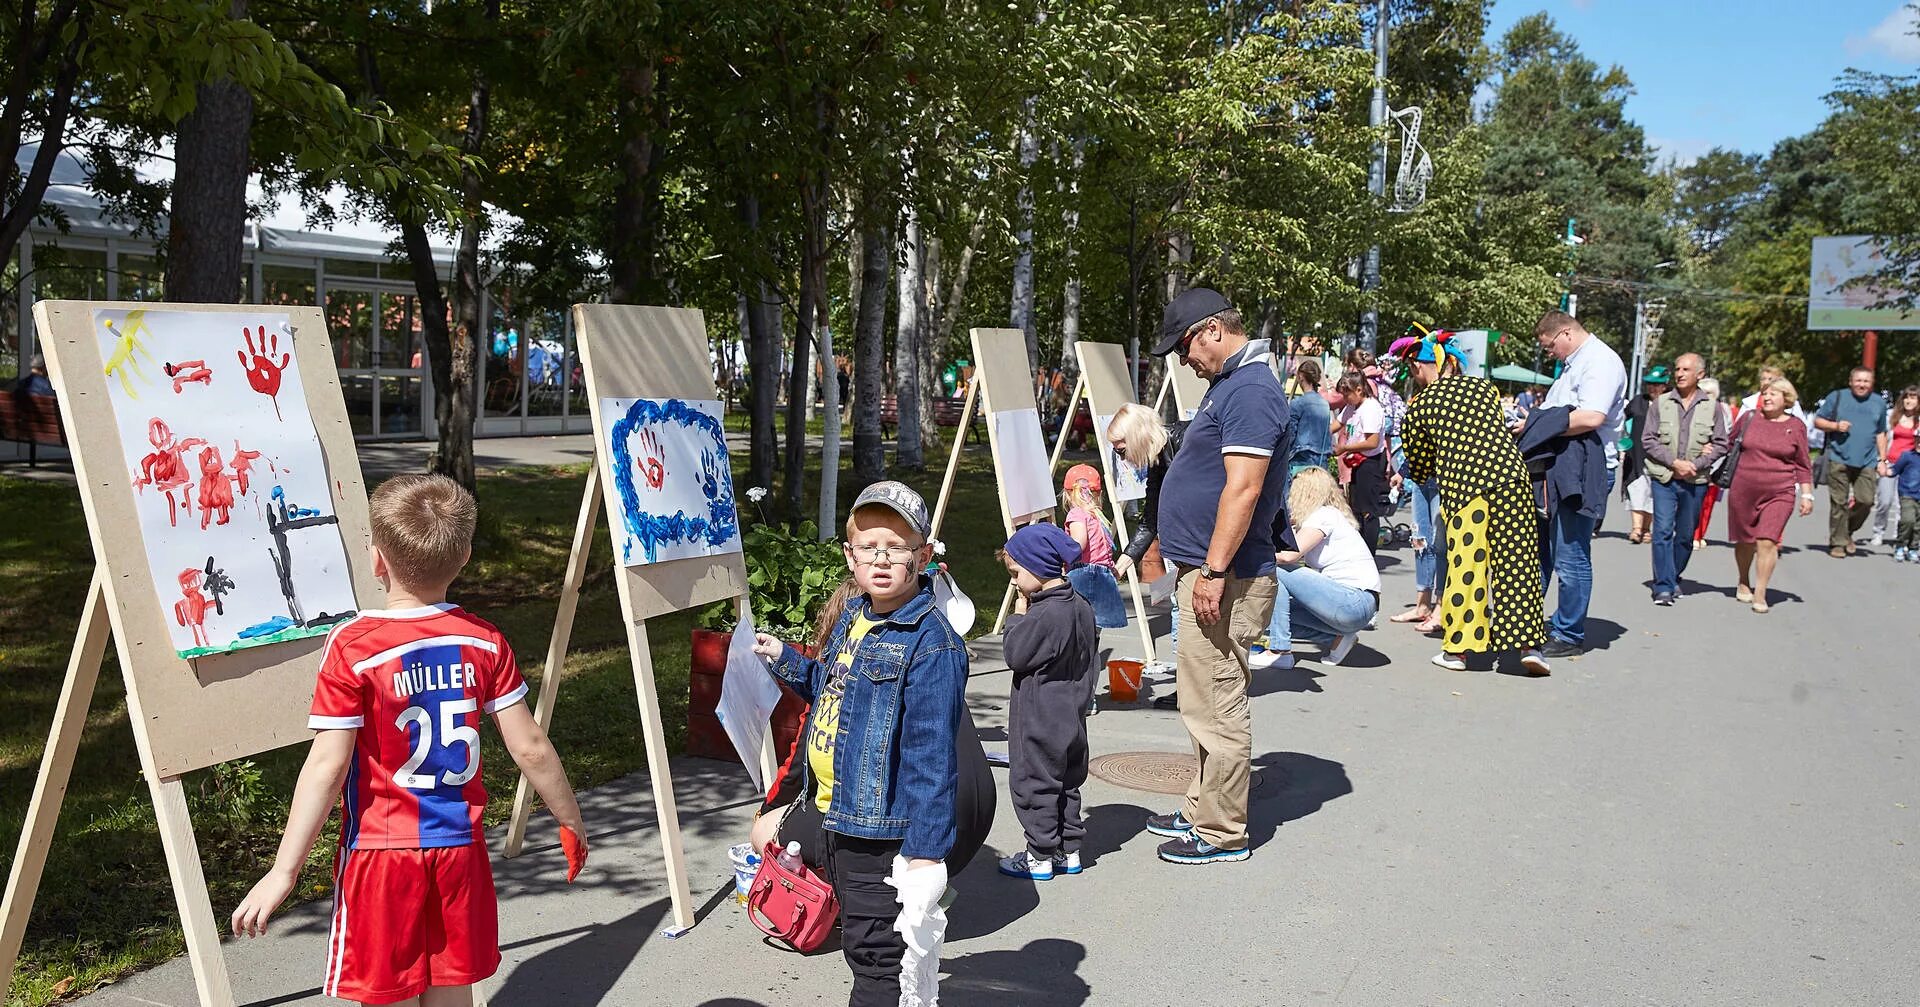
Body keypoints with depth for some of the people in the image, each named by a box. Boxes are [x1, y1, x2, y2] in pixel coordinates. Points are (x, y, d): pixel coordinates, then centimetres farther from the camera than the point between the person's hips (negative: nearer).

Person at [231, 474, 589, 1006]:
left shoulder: (352, 646, -13)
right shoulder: (485, 640, -4)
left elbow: (328, 764, -17)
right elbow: (530, 749, -3)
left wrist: (284, 871, -13)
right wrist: (572, 822, 11)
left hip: (381, 853, -3)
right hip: (461, 849, 3)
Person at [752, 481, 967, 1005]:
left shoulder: (932, 642, -22)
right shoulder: (853, 616, 6)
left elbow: (931, 755, -25)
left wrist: (925, 852, -27)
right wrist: (785, 659, 17)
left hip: (882, 830, -10)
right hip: (829, 810, 10)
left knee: (873, 951, -2)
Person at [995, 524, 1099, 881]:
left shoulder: (1044, 614, -23)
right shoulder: (1082, 607, 5)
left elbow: (1016, 654, -18)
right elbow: (1091, 648, 15)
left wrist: (1018, 618, -6)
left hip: (1039, 721, -9)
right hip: (1072, 716, 9)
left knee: (1034, 784, 2)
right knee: (1067, 784, 17)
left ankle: (1041, 857, 8)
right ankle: (1069, 849, 24)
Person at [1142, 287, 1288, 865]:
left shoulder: (1250, 390, -17)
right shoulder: (1232, 383, 17)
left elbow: (1243, 489, -24)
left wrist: (1213, 571, -24)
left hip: (1225, 580, -11)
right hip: (1204, 570, 11)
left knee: (1217, 709, -3)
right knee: (1206, 704, 18)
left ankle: (1221, 833, 5)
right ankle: (1203, 810, 29)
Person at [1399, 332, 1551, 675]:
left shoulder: (1420, 408, 6)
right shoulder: (1482, 386, 14)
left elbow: (1418, 468, 13)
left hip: (1462, 486, -2)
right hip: (1510, 476, 2)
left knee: (1465, 565, 5)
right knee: (1517, 560, 7)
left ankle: (1456, 650, 12)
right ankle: (1528, 644, 7)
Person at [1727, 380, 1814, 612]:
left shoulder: (1796, 426, 2)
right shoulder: (1750, 417, 4)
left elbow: (1802, 465, 7)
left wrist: (1807, 494, 4)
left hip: (1779, 494, -2)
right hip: (1743, 490, 2)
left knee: (1767, 542, -12)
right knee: (1744, 540, 12)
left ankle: (1760, 595, -7)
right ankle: (1744, 583, 34)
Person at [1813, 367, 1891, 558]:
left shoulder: (1879, 403, 14)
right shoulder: (1837, 397, 5)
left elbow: (1881, 434, 20)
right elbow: (1818, 421, 8)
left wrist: (1882, 459, 15)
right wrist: (1836, 425, -11)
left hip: (1867, 462, 2)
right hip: (1839, 459, -2)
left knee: (1866, 500, -7)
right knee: (1839, 503, -2)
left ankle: (1847, 532, 18)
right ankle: (1837, 543, 7)